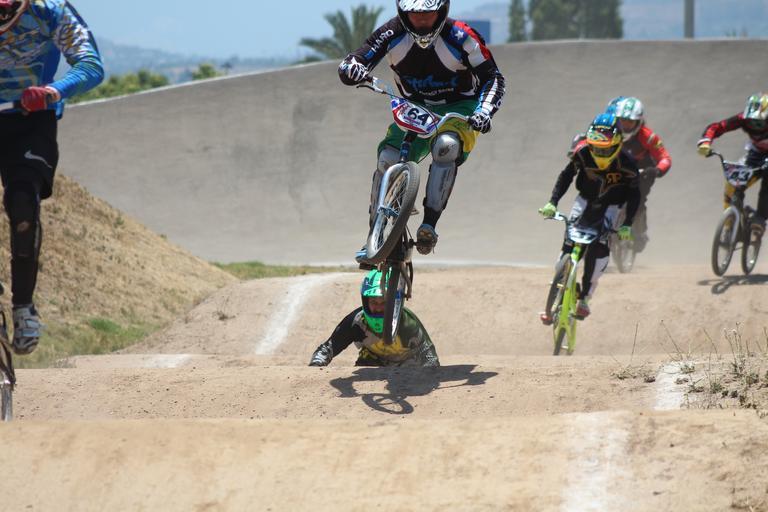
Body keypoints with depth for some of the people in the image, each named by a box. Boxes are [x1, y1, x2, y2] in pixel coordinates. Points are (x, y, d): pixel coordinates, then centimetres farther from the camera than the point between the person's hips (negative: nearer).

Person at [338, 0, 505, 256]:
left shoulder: (461, 37, -21)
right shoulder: (393, 33, -15)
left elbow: (493, 77, -15)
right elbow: (350, 63, -16)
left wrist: (484, 111, -33)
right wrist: (353, 69, -41)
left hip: (458, 109, -3)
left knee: (446, 146, -36)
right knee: (388, 159, -21)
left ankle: (429, 225, -33)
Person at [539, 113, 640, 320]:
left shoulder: (626, 165, -24)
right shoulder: (583, 154, -21)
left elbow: (634, 194, -14)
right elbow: (566, 176, -9)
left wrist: (627, 224, -23)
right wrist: (552, 203, -20)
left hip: (610, 206, -1)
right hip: (586, 200, 1)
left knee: (600, 247, -22)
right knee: (569, 245, -12)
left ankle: (585, 297, -12)